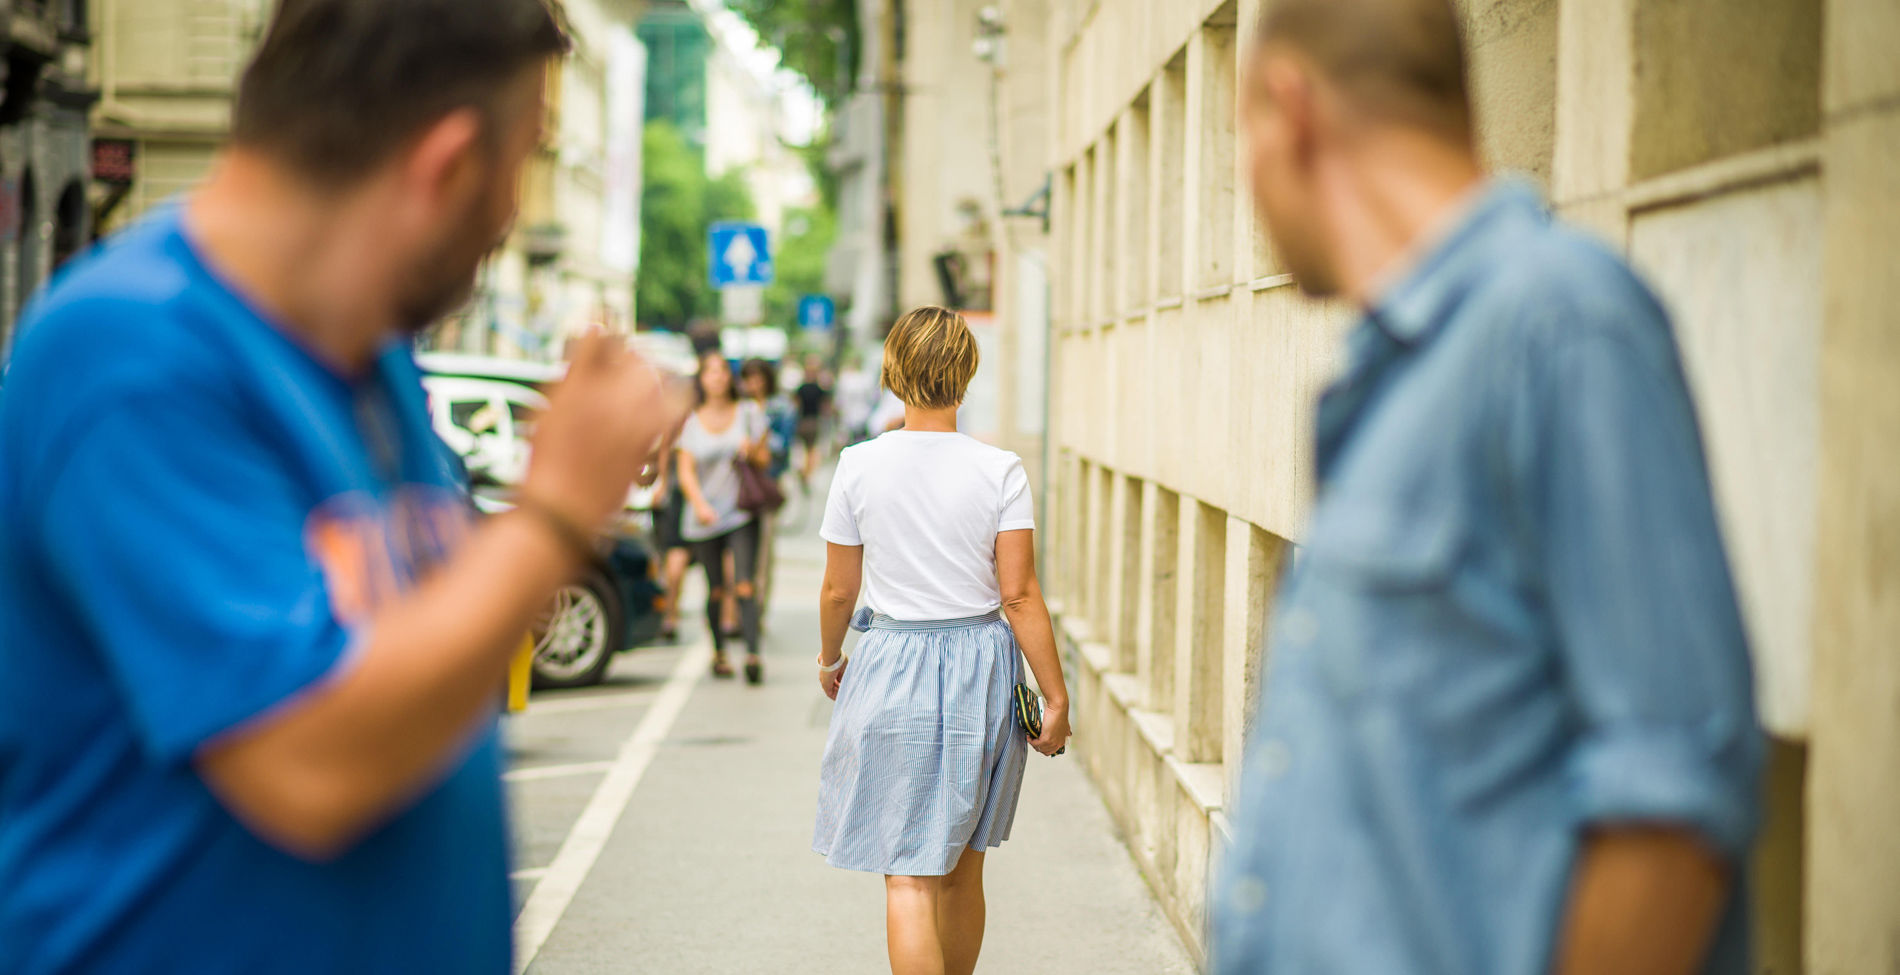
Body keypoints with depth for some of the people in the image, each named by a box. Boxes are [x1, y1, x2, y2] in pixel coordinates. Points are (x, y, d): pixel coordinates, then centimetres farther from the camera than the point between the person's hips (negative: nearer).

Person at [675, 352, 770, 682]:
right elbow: (686, 472, 0)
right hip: (704, 518, 1)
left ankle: (752, 654, -23)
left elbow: (764, 460, 10)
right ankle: (718, 652, 22)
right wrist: (700, 504, -18)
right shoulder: (692, 423, 6)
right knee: (715, 590, 4)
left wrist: (751, 452, -14)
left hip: (742, 514, -1)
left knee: (745, 586, -15)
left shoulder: (748, 413, 6)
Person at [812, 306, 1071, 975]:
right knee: (963, 867, 19)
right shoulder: (1000, 472, -7)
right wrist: (1055, 696, -2)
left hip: (893, 668, -2)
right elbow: (1020, 596, -9)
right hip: (981, 669, 2)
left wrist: (829, 659, 20)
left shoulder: (859, 467, -6)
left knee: (908, 876, -2)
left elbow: (838, 591, 1)